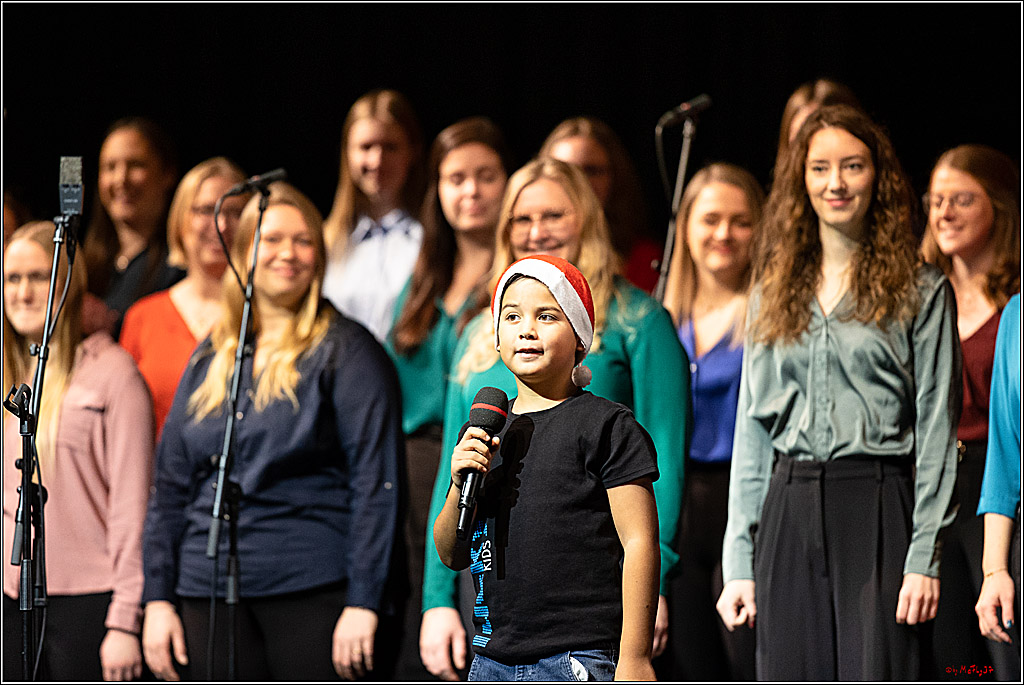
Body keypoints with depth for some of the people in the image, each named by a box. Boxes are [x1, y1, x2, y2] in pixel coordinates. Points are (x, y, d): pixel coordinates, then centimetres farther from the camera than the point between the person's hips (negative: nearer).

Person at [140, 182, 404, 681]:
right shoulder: (209, 360, 16)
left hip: (315, 590, -5)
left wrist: (363, 603, -14)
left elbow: (376, 483, -6)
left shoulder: (346, 352, 1)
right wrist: (158, 598, 9)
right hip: (210, 597, 5)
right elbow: (171, 485, 17)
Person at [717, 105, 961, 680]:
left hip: (877, 509, -4)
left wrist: (924, 558, -11)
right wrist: (740, 563, 8)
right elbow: (752, 432, 14)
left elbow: (936, 432, -2)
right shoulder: (774, 296, 16)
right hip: (789, 513, 4)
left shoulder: (921, 291, 4)